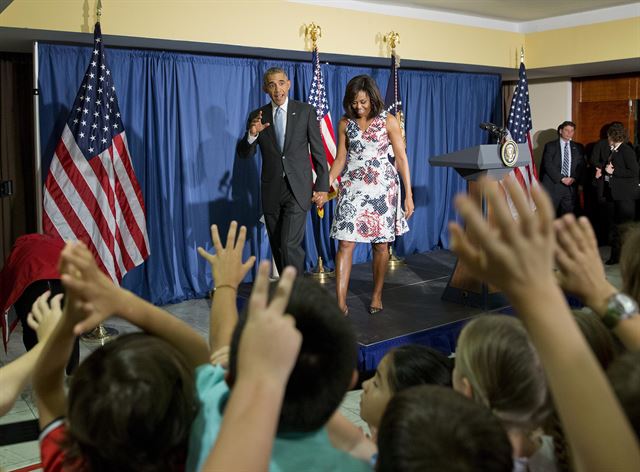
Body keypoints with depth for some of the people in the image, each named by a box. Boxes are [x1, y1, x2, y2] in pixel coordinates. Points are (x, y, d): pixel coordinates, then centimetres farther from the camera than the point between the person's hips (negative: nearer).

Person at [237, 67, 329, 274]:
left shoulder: (305, 111, 1)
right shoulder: (257, 116, 6)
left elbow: (318, 150, 1)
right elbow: (244, 154, 3)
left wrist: (322, 186, -3)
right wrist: (252, 134, -17)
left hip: (297, 189, -3)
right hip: (271, 191, 3)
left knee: (290, 245, -15)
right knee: (277, 247, 10)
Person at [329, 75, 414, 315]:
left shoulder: (388, 121, -2)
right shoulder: (345, 123, 6)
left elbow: (401, 158, -2)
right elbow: (340, 159, 10)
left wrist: (408, 194, -7)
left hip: (382, 187, -1)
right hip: (353, 187, 2)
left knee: (381, 244, 5)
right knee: (345, 243, -8)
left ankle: (377, 295, 22)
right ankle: (341, 302, -8)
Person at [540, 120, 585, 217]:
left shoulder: (578, 147, 14)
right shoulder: (550, 146, 3)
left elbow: (581, 165, 8)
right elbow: (548, 165, -6)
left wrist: (574, 178, -10)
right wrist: (562, 178, -14)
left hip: (571, 186, 3)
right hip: (553, 185, -3)